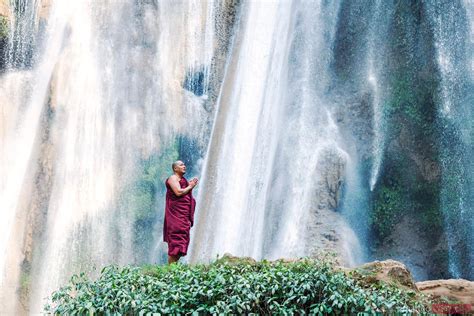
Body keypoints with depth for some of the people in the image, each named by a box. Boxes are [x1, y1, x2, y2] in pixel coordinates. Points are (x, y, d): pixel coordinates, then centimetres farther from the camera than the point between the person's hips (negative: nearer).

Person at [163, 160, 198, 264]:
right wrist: (190, 187, -7)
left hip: (184, 215, 10)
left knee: (182, 239, 7)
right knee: (176, 240, -14)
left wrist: (190, 185, 10)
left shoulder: (183, 179, 22)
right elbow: (178, 192, -20)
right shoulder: (173, 178, -6)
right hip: (176, 215, -10)